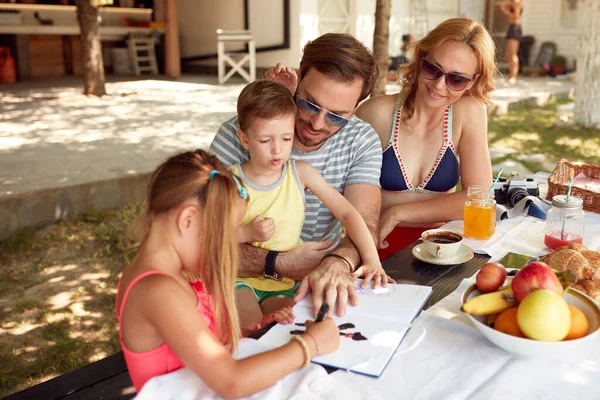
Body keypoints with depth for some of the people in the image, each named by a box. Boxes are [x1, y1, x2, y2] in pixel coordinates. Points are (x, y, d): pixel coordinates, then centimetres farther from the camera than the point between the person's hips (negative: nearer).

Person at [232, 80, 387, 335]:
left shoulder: (301, 173, -3)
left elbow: (347, 213, -3)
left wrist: (372, 259, -14)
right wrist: (246, 233, -19)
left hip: (285, 284, 2)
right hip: (241, 278, -2)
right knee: (252, 329, -25)